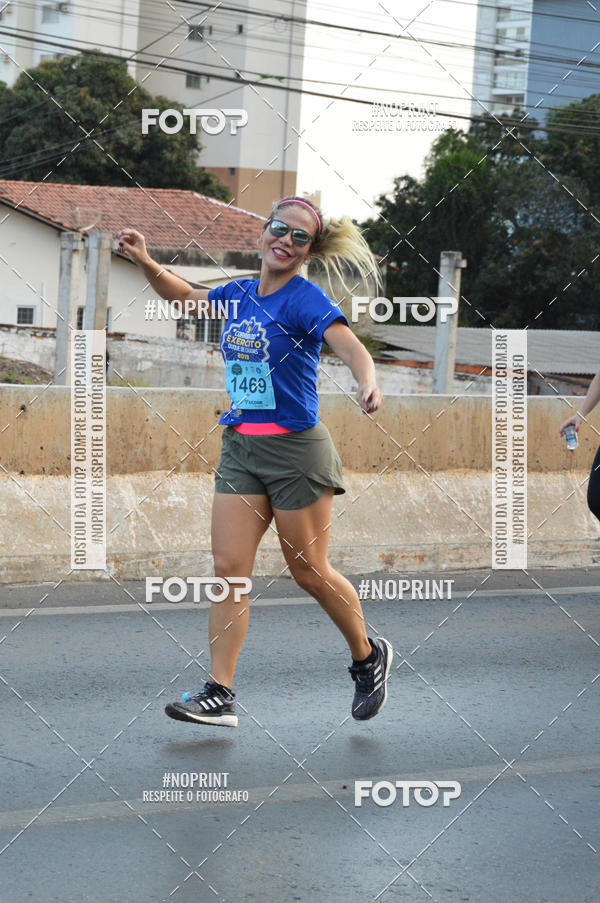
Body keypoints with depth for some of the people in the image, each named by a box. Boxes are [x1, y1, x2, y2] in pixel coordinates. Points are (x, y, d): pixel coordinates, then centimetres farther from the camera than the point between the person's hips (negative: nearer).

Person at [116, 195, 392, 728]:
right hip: (239, 446, 6)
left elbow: (351, 347, -28)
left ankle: (369, 657, 28)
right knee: (229, 567, -2)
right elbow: (183, 296, 26)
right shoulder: (239, 294, 8)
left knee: (309, 571, 4)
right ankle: (219, 694, -1)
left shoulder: (306, 300, -12)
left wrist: (368, 384, -49)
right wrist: (146, 262, 9)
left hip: (296, 449, -6)